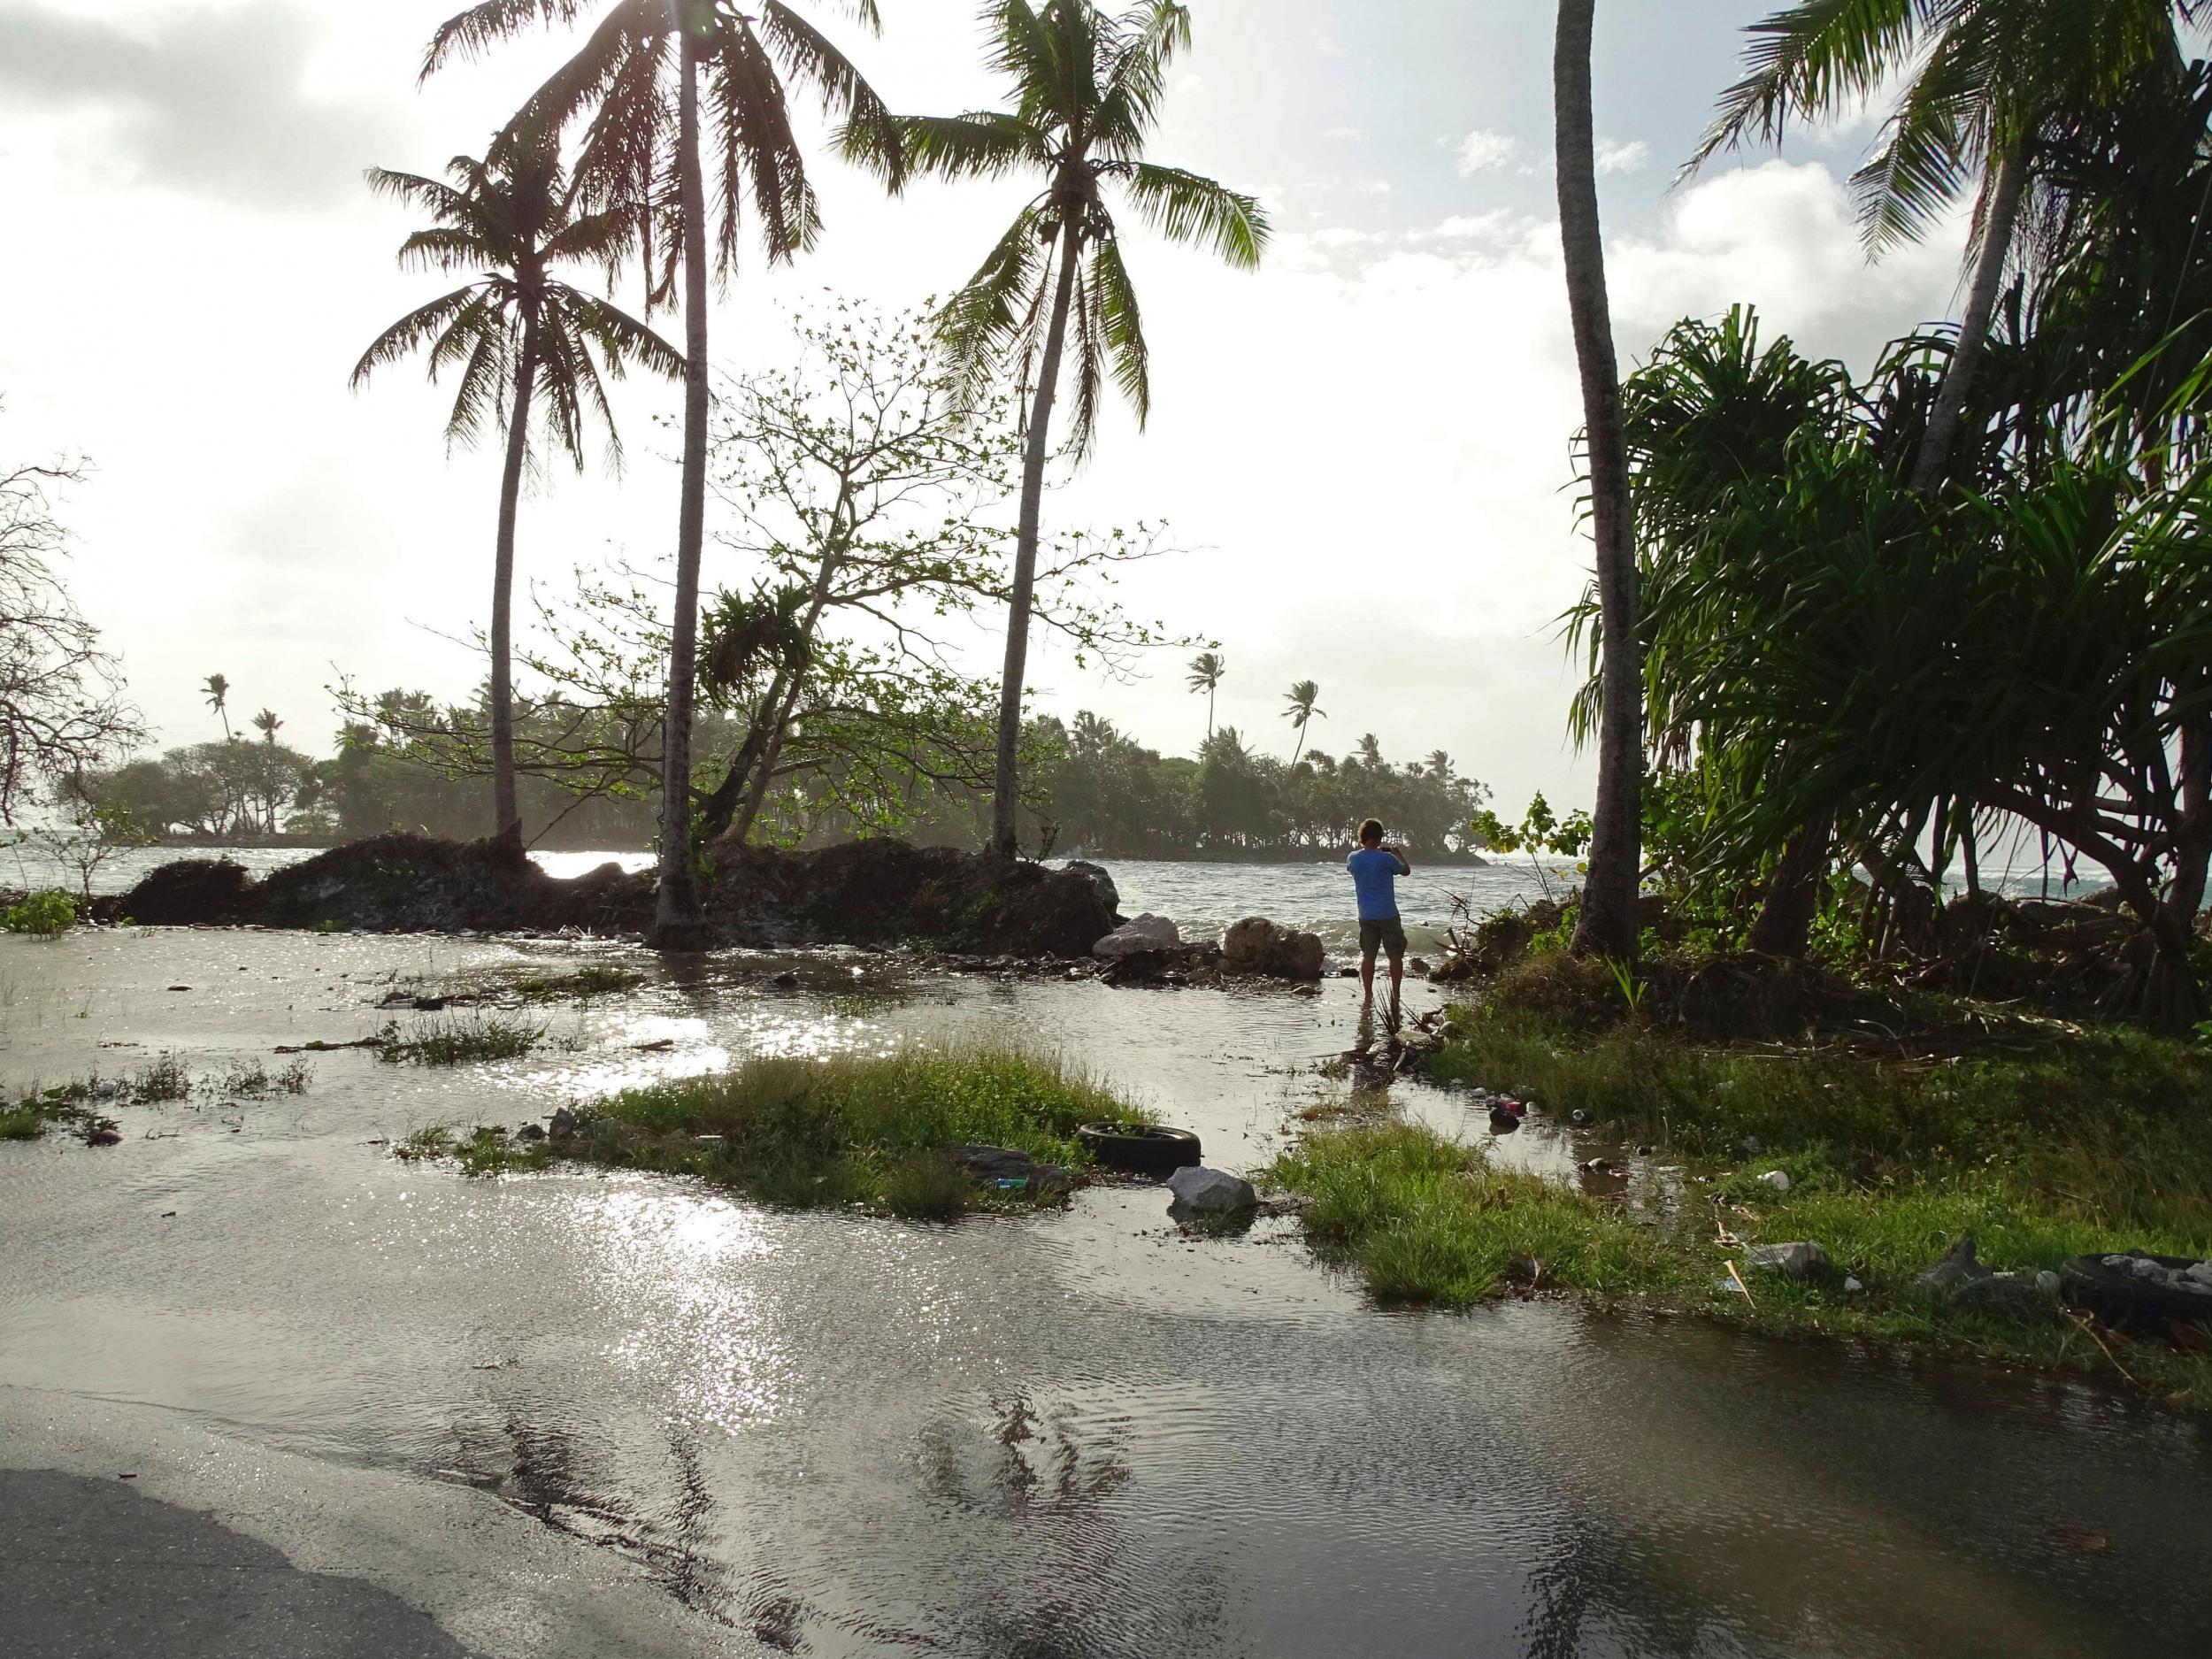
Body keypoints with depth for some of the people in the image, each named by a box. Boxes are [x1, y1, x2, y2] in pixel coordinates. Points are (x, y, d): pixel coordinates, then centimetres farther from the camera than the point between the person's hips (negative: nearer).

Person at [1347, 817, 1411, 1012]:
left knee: (1368, 956, 11)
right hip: (1388, 915, -4)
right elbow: (1406, 871, 4)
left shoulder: (1353, 858, -3)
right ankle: (1395, 995, 8)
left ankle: (1368, 996, 11)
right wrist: (1400, 855, 22)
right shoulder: (1387, 858, -14)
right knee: (1396, 956, 7)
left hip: (1366, 916, 4)